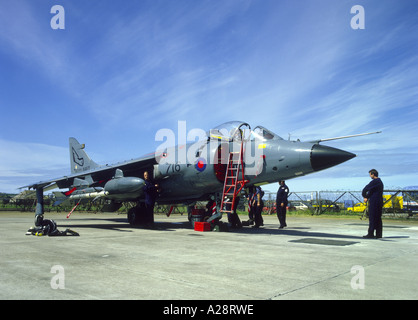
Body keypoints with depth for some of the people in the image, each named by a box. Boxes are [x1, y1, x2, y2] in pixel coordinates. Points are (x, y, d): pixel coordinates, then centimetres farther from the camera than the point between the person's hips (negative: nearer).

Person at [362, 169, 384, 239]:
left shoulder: (374, 181, -14)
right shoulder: (380, 182, 18)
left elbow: (366, 189, -13)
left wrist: (364, 195, 6)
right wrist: (367, 198, 9)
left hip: (374, 202, -9)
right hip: (379, 202, 9)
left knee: (372, 218, -6)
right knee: (378, 219, 10)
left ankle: (370, 234, -5)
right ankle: (379, 234, 13)